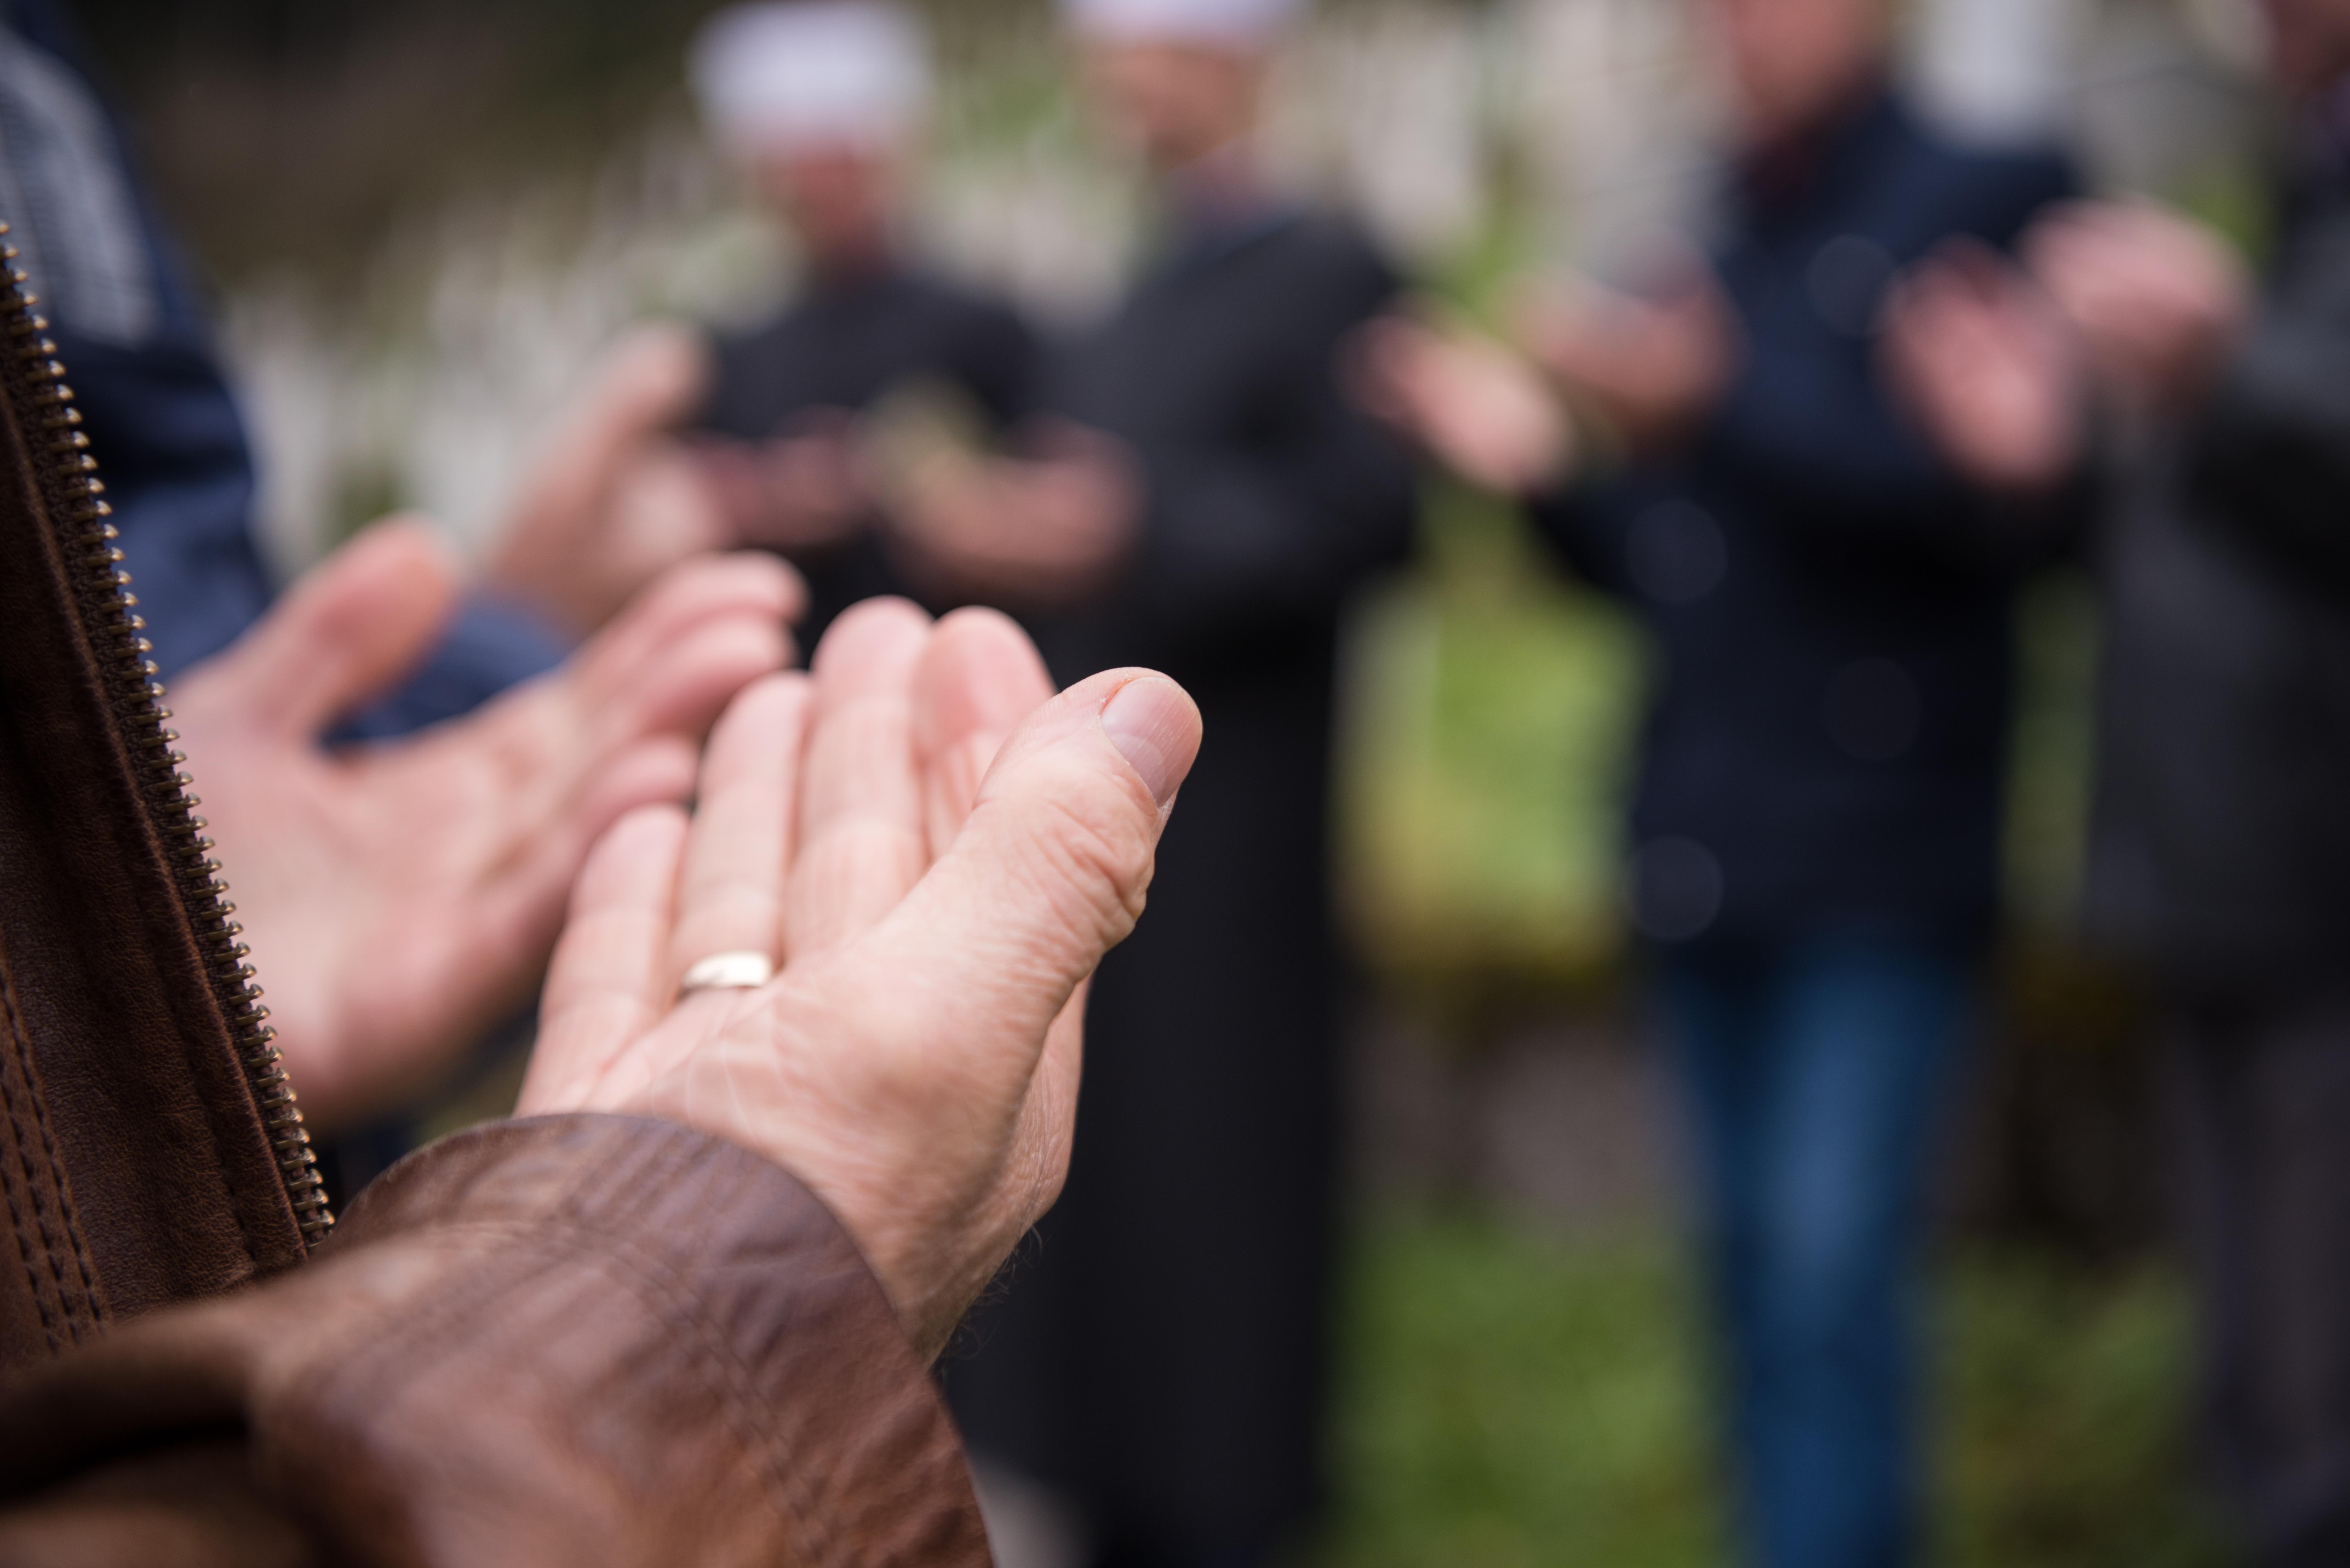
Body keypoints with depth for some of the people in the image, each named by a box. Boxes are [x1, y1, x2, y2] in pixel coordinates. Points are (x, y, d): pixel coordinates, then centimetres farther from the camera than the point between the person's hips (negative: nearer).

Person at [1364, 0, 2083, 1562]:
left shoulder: (1991, 201, -4)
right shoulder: (1707, 256, 16)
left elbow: (2021, 504, -16)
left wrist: (1720, 404, -22)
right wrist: (1542, 464, -1)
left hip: (1877, 861, -6)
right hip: (1706, 851, 7)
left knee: (1831, 1275, -10)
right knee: (1750, 1268, 11)